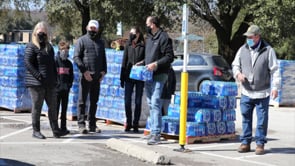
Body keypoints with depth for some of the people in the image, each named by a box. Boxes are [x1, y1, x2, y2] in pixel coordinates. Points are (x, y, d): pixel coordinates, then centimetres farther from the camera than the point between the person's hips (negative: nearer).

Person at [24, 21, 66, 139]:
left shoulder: (49, 47, 17)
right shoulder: (31, 47, -4)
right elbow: (28, 63, -12)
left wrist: (54, 78, 13)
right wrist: (39, 76, -18)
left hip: (50, 83, 7)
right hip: (36, 83, -7)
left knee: (53, 107, 5)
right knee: (37, 107, -1)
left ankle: (55, 130, 9)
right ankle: (36, 131, 9)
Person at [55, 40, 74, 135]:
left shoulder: (69, 63, 12)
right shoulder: (55, 61, -4)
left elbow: (71, 76, 16)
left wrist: (69, 85, 3)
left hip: (65, 90, 5)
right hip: (57, 89, -5)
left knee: (64, 108, 9)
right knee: (56, 108, -1)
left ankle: (63, 127, 14)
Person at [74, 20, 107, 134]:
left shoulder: (100, 42, 19)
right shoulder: (82, 40, 3)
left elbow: (103, 59, 22)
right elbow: (76, 57, -5)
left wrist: (103, 71, 5)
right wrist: (84, 71, -13)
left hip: (97, 77, 5)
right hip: (85, 76, -5)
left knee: (94, 101, 9)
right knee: (82, 101, -3)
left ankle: (92, 124, 14)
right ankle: (81, 124, -2)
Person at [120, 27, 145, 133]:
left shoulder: (143, 46, -1)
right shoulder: (128, 46, 7)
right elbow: (124, 61, 9)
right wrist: (122, 78, 6)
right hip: (129, 77, 2)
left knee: (138, 102, 4)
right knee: (127, 101, 1)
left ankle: (135, 124, 11)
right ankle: (128, 123, 13)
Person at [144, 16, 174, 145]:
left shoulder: (163, 37, -8)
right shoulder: (149, 38, 19)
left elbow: (169, 57, -13)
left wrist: (156, 64, -21)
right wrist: (143, 63, 11)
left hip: (159, 75, -9)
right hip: (148, 75, 9)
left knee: (155, 103, -15)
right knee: (151, 104, 11)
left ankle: (156, 133, -17)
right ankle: (153, 130, 18)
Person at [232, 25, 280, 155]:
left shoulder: (268, 50, -5)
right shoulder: (242, 50, 6)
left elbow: (274, 71, -5)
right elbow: (235, 65, 14)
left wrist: (275, 87, -13)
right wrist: (238, 73, -9)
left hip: (262, 93, -3)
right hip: (246, 92, 3)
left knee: (262, 120, 2)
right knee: (246, 118, 8)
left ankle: (260, 143, 11)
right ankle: (245, 142, 17)